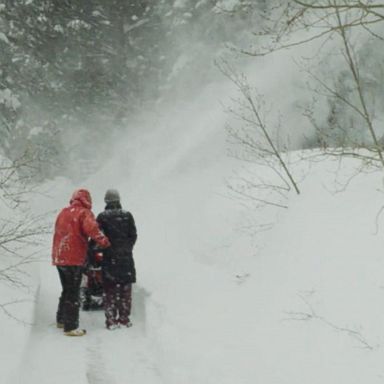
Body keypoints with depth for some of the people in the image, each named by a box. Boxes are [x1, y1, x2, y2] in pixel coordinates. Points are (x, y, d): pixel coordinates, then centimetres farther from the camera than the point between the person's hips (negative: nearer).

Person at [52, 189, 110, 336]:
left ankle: (61, 320, 31)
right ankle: (71, 327, -2)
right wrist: (104, 241, -28)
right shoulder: (84, 213, -9)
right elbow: (92, 228, -28)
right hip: (74, 259, -8)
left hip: (59, 258, 8)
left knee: (66, 290, 22)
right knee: (73, 294, -2)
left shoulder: (63, 212, 16)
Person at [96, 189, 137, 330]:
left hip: (109, 258, -1)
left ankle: (111, 320, 1)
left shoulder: (102, 217, -4)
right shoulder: (127, 215, 2)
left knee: (110, 290, 3)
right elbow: (133, 235, 3)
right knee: (125, 288, 8)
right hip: (126, 257, 1)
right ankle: (124, 318, 11)